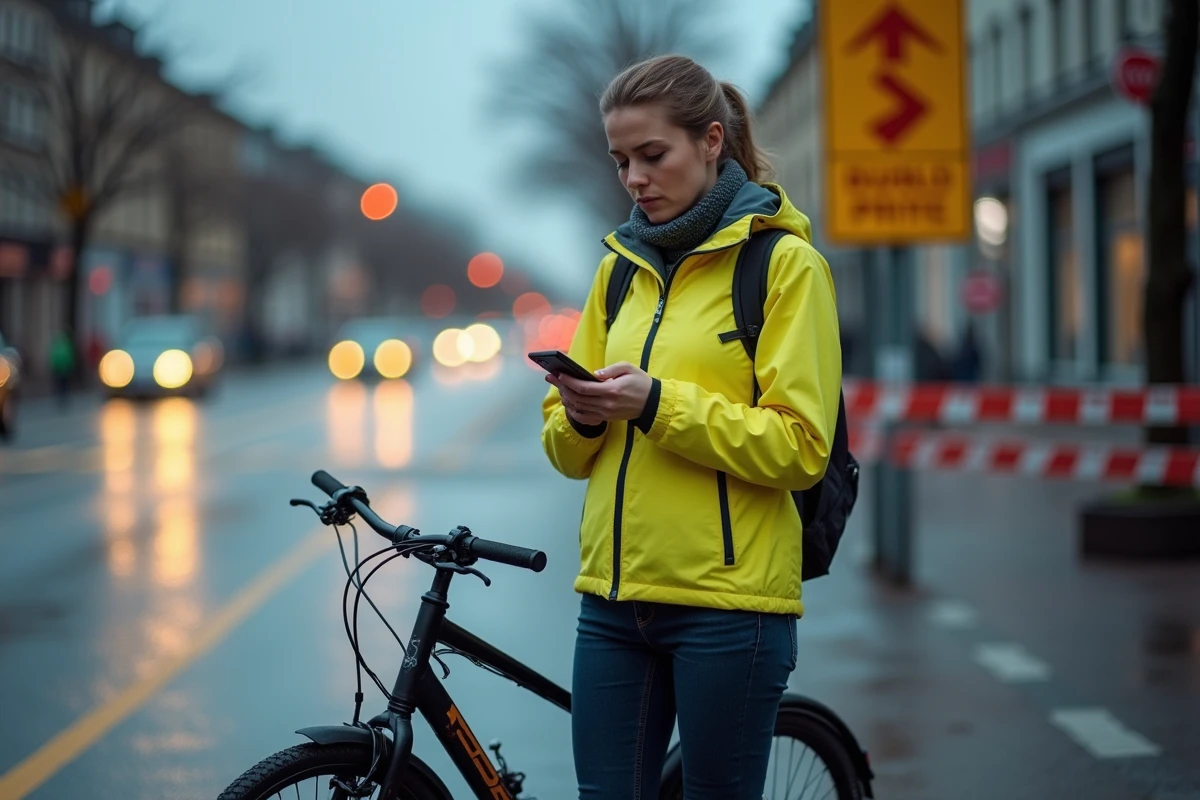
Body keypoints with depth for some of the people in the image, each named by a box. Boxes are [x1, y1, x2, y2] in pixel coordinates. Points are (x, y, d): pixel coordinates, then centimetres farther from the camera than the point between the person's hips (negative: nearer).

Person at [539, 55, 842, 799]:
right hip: (614, 596, 5)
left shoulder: (785, 262, -4)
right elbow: (568, 451, 15)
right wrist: (582, 417, -7)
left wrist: (659, 405, -19)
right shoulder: (621, 266, 14)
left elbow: (800, 447, -11)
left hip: (729, 602, -5)